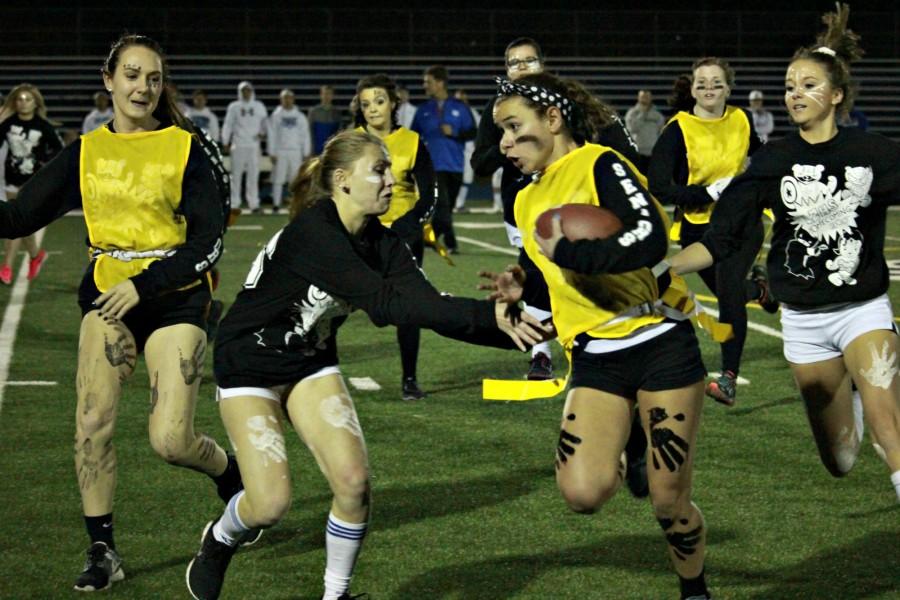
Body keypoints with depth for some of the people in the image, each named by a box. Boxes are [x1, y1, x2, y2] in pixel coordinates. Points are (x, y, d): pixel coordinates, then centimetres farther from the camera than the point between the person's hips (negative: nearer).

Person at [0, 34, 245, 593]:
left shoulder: (184, 148, -4)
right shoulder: (84, 153, 6)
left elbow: (209, 241, -7)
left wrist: (143, 285, -16)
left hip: (174, 298, -3)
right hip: (109, 294, 3)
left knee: (170, 440, -9)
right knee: (93, 421, -14)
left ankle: (232, 474, 24)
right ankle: (102, 551, -3)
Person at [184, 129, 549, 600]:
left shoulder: (381, 243, -8)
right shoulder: (311, 232, -31)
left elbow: (428, 305, -19)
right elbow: (386, 303, -40)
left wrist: (509, 329, -33)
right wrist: (489, 315, -45)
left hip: (311, 362, 6)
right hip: (248, 364, -6)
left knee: (352, 479, -13)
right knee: (270, 504, -14)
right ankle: (219, 539, 22)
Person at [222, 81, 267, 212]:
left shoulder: (259, 107, 11)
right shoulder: (234, 107, 7)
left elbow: (264, 122, 18)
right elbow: (228, 125, 7)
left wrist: (262, 132, 0)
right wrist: (225, 142, 2)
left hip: (254, 144, 1)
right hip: (238, 145, -1)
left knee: (253, 175, -2)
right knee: (236, 175, -1)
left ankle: (253, 203, 0)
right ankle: (234, 203, 3)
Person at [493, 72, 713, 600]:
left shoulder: (600, 165, -9)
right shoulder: (527, 203, 14)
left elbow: (650, 240, -25)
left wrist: (566, 251, -20)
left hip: (661, 344, -5)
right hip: (594, 360, 6)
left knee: (669, 502, -2)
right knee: (582, 492, -18)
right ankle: (621, 459, 17)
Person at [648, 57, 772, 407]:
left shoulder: (741, 121, -2)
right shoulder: (678, 130, -12)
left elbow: (761, 154, 22)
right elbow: (659, 187, -19)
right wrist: (710, 192, -24)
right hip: (697, 228, 1)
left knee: (728, 287, -21)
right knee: (728, 293, 16)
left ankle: (729, 379, -21)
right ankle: (758, 289, 55)